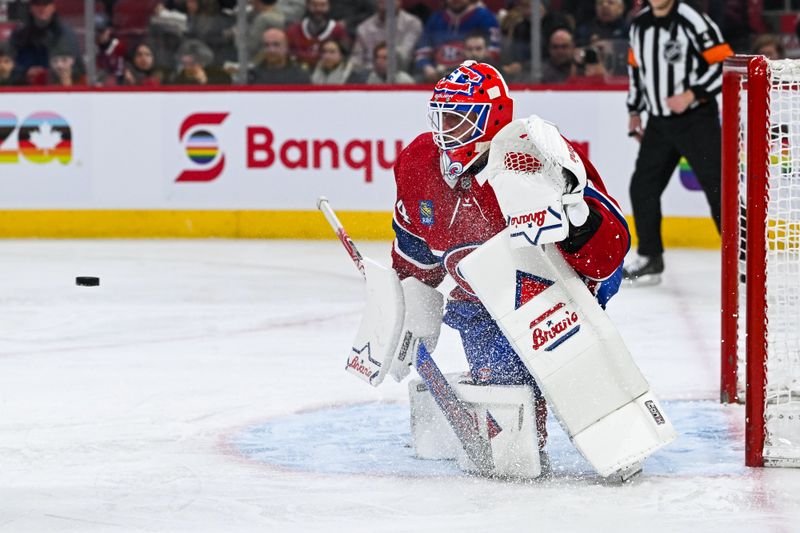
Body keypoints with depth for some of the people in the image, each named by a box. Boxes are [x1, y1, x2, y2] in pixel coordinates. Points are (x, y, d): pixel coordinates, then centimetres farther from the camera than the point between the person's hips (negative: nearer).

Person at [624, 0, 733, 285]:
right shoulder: (639, 24, 8)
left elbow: (725, 63, -17)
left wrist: (691, 95, -23)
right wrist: (634, 110, 21)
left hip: (697, 119, -7)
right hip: (659, 121, 7)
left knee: (717, 186, -11)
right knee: (643, 186, 7)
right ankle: (650, 258, 19)